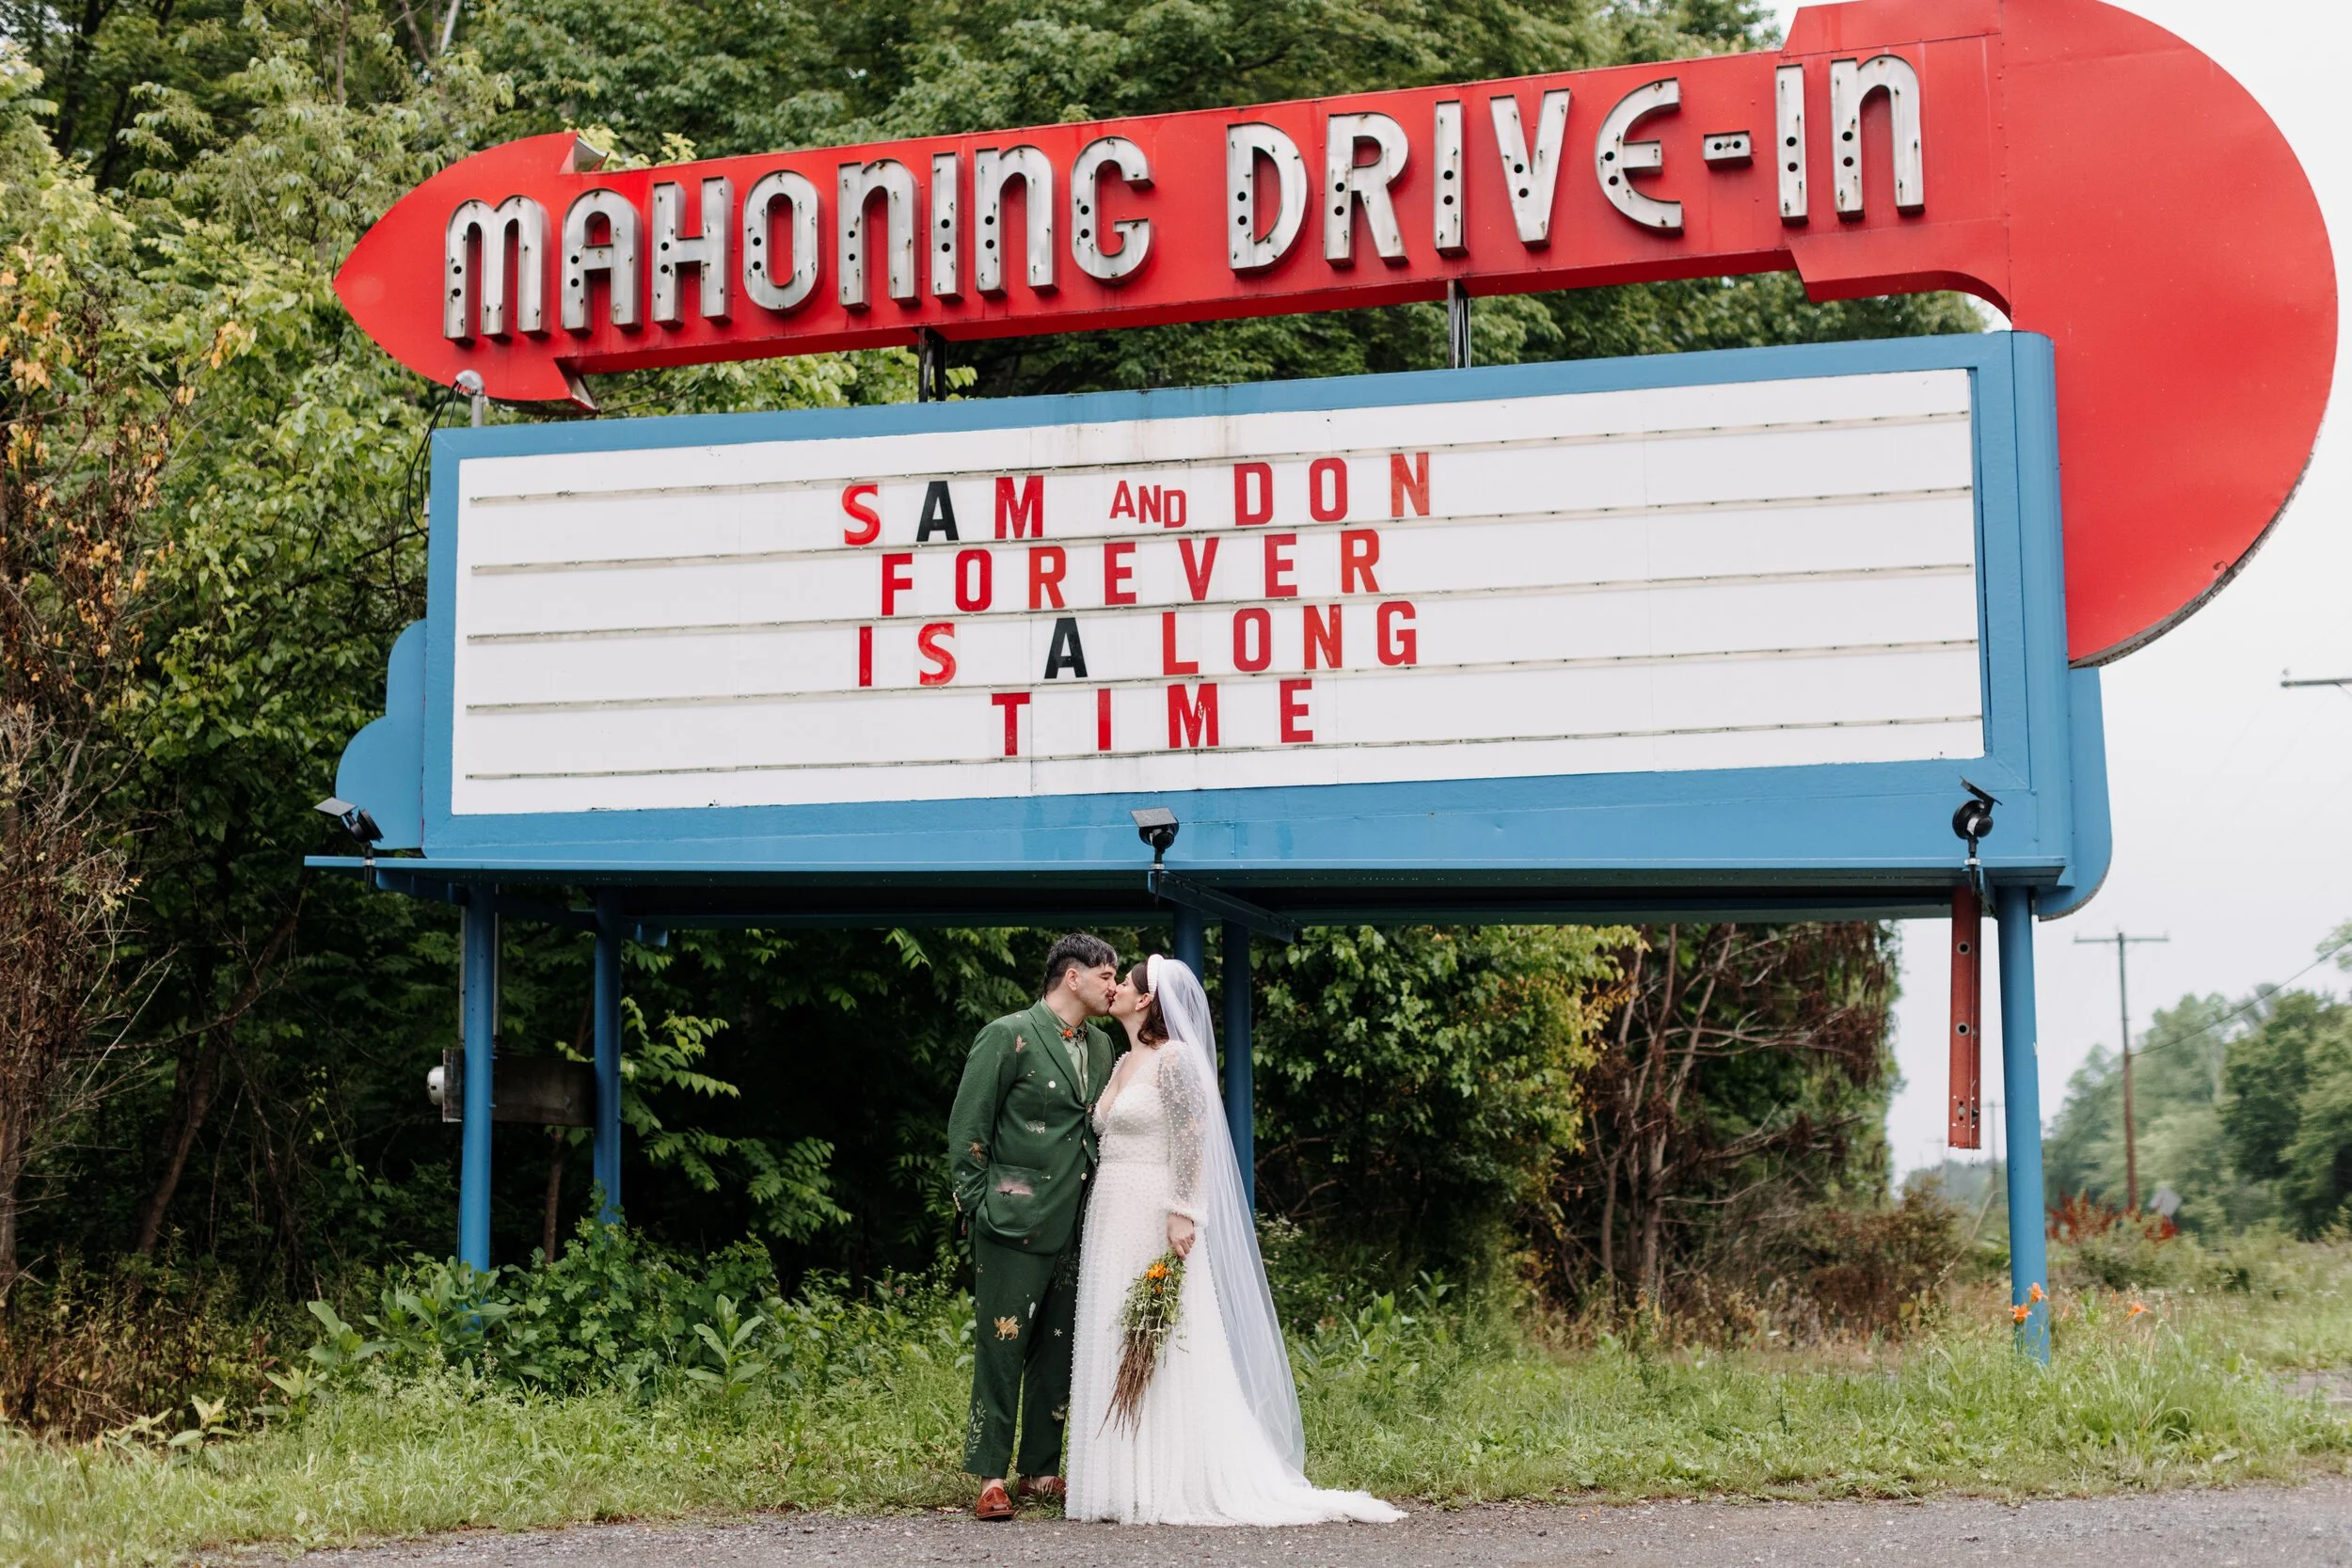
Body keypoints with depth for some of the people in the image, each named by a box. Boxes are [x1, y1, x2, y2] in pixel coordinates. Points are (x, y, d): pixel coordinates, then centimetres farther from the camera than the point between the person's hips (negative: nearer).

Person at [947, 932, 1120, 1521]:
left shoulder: (1100, 1046, 15)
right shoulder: (1009, 1036, -7)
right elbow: (967, 1126, -8)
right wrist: (978, 1205, -10)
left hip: (1075, 1228, 7)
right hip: (1015, 1225, -7)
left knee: (1059, 1352, 11)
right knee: (1002, 1350, -5)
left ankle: (1041, 1472, 20)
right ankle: (991, 1478, 1)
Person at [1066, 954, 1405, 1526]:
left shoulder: (1173, 1059, -10)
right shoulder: (1123, 1064, 16)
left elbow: (1191, 1139, -16)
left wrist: (1182, 1214, -23)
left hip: (1156, 1222, -9)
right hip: (1113, 1221, 9)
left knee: (1164, 1351, -7)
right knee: (1118, 1353, 8)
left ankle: (1173, 1487, -3)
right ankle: (1127, 1482, 11)